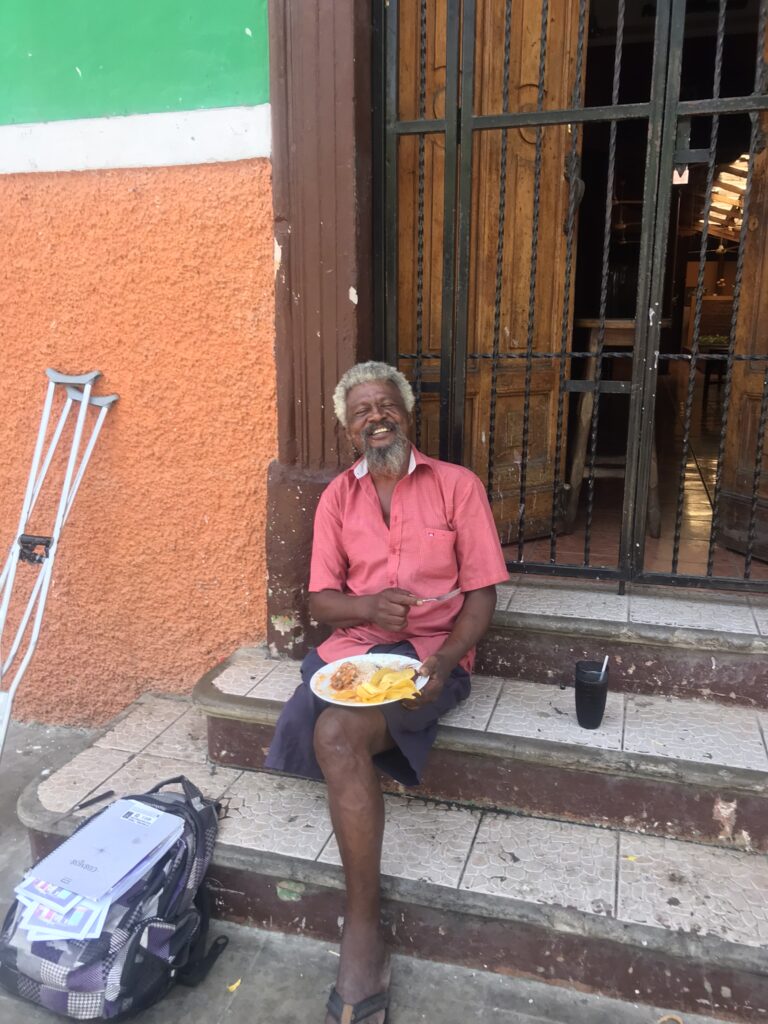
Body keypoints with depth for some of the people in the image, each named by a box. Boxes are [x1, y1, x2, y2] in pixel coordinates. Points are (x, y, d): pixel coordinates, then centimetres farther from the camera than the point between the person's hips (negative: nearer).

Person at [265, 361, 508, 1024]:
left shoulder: (457, 485, 3)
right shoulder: (338, 497, 12)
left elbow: (481, 594, -1)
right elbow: (321, 601, 8)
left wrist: (445, 660, -19)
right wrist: (368, 605, -16)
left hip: (430, 652, -4)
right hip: (352, 647, 4)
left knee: (338, 732, -29)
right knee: (336, 736, -26)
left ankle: (362, 932, -15)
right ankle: (365, 933, -6)